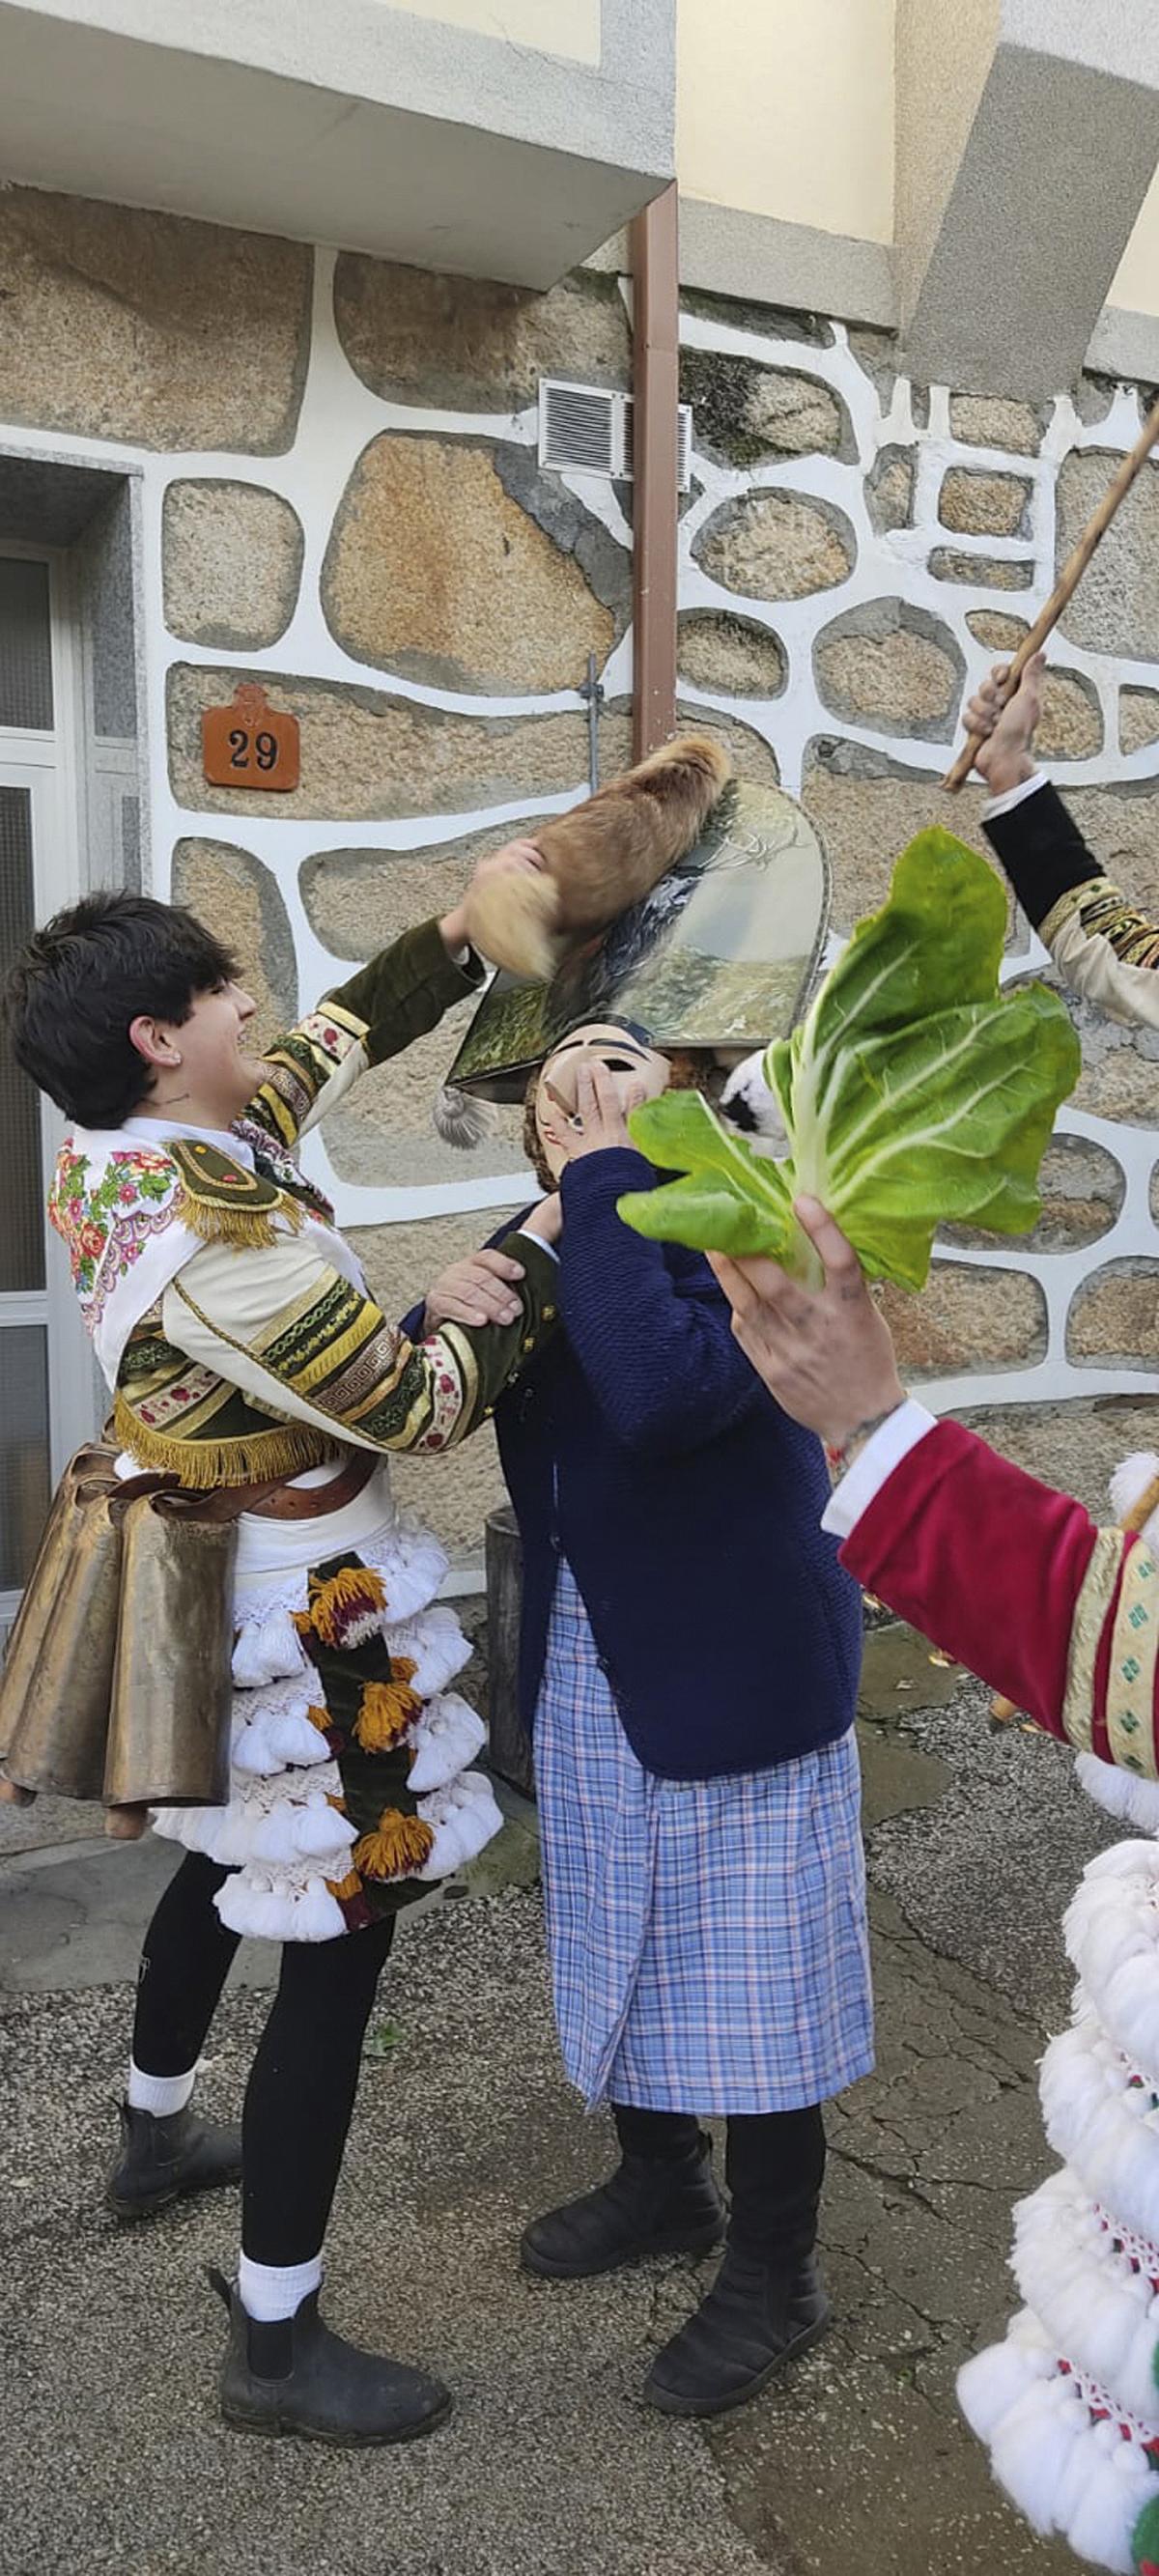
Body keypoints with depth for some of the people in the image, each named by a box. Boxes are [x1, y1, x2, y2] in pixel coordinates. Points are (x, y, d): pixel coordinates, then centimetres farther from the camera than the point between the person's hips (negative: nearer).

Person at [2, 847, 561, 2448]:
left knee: (226, 1863, 30)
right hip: (301, 1608, -10)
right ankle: (276, 2344, 17)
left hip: (213, 1575, 10)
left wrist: (465, 926, 6)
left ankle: (156, 2136, 54)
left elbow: (339, 1039, 9)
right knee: (339, 1939, 2)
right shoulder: (217, 1239, -31)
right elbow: (423, 1409, -25)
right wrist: (552, 1243, -19)